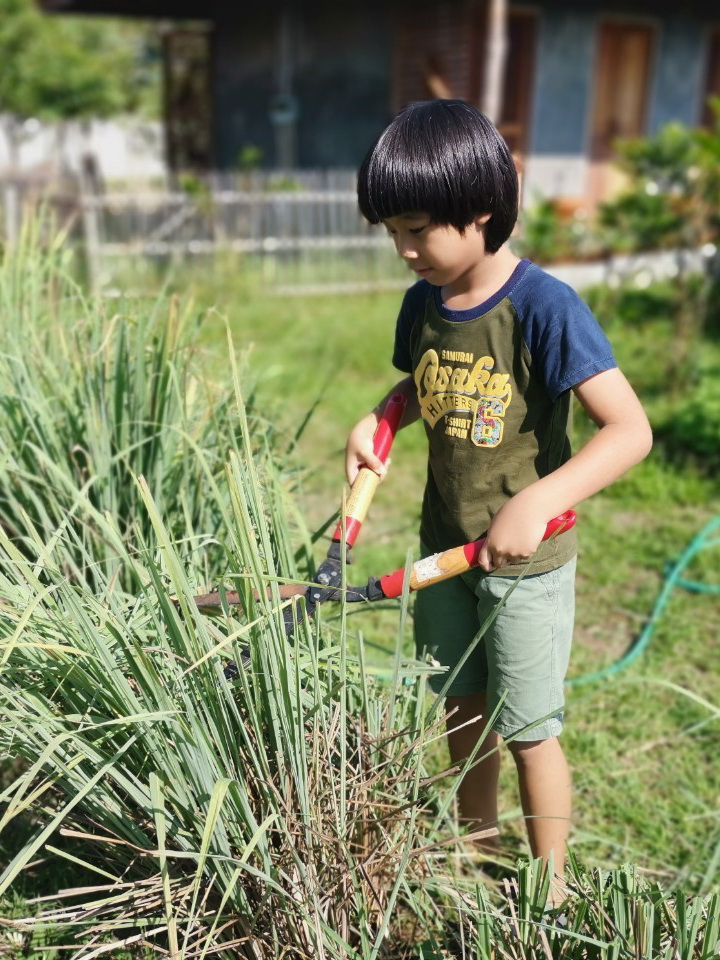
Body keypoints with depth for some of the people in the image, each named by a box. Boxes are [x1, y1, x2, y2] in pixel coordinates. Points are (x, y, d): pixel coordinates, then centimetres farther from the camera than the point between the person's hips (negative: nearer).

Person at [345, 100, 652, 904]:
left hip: (525, 565, -6)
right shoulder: (423, 303, -1)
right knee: (464, 711, 20)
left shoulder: (544, 308, -21)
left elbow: (630, 430, -24)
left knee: (527, 732, 9)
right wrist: (376, 421, -3)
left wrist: (539, 502, -34)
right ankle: (477, 858, 43)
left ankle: (548, 891, 33)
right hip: (443, 549, 6)